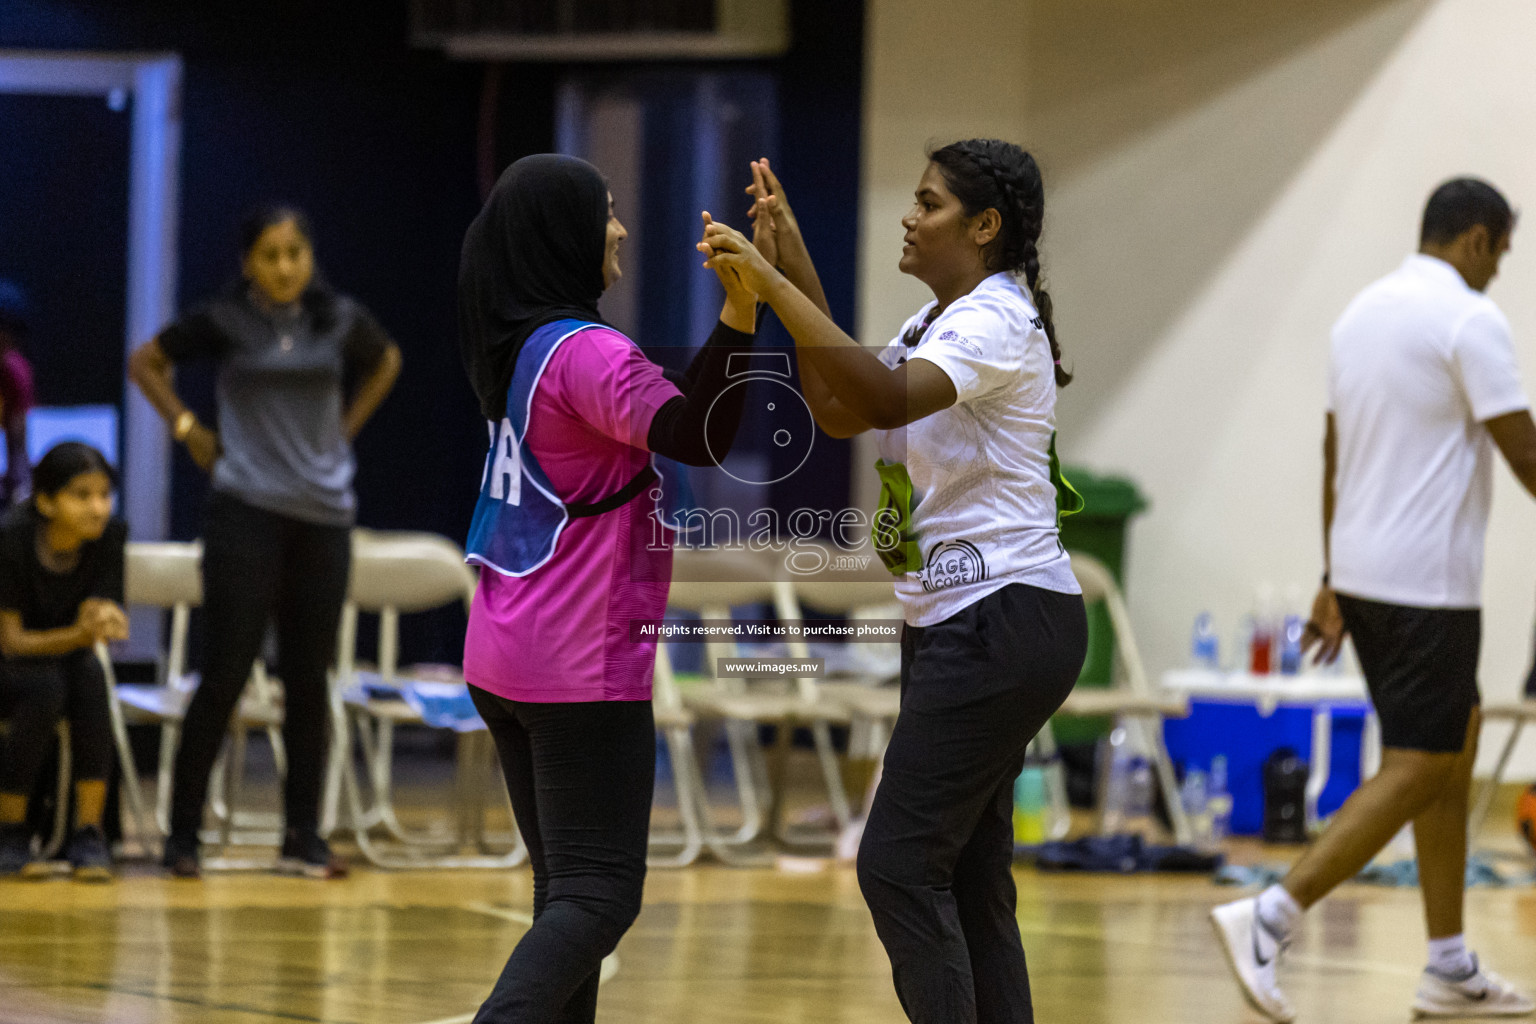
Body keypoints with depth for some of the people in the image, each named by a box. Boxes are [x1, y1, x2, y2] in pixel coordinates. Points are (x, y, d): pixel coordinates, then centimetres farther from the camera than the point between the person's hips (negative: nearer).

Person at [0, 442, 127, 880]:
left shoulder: (110, 535, -13)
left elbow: (100, 622, -12)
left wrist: (102, 622, -38)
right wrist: (80, 634, -40)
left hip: (64, 656, 3)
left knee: (89, 674, -31)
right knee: (46, 687, -35)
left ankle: (88, 833, -27)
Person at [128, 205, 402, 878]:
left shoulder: (341, 320, 4)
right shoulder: (223, 321, -2)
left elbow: (386, 362, 26)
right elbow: (146, 362, 11)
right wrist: (188, 428, 3)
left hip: (324, 515, 3)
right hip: (246, 513, -3)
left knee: (308, 678, 5)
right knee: (226, 673, -6)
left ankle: (304, 837, 13)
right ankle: (184, 835, 1)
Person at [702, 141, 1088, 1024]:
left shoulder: (996, 322, -15)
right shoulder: (941, 321, 16)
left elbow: (887, 397, -31)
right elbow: (841, 411, 15)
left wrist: (774, 286, -31)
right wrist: (797, 270, 9)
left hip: (1002, 623, -10)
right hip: (956, 623, 10)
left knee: (899, 864, -12)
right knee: (966, 878, 10)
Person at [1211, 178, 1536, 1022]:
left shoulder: (1362, 313, 13)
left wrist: (1333, 582, 20)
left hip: (1362, 572, 9)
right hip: (1429, 582, -9)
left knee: (1454, 749, 16)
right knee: (1417, 772, -6)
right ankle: (1269, 918, -17)